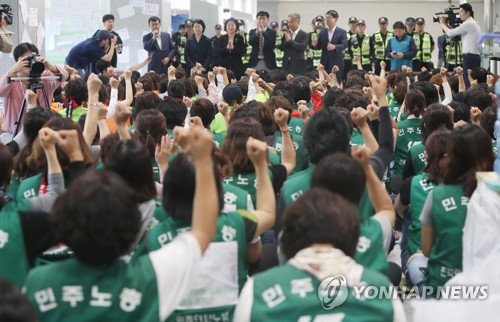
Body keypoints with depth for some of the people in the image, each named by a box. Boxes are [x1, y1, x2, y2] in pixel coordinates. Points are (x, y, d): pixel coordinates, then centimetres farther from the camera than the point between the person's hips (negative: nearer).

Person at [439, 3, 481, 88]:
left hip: (470, 57, -10)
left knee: (468, 83, -11)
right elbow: (457, 34, 22)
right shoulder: (473, 23, 21)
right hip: (475, 56, 10)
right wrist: (447, 24, 16)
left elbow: (450, 33, -9)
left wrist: (442, 24, 7)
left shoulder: (468, 24, -11)